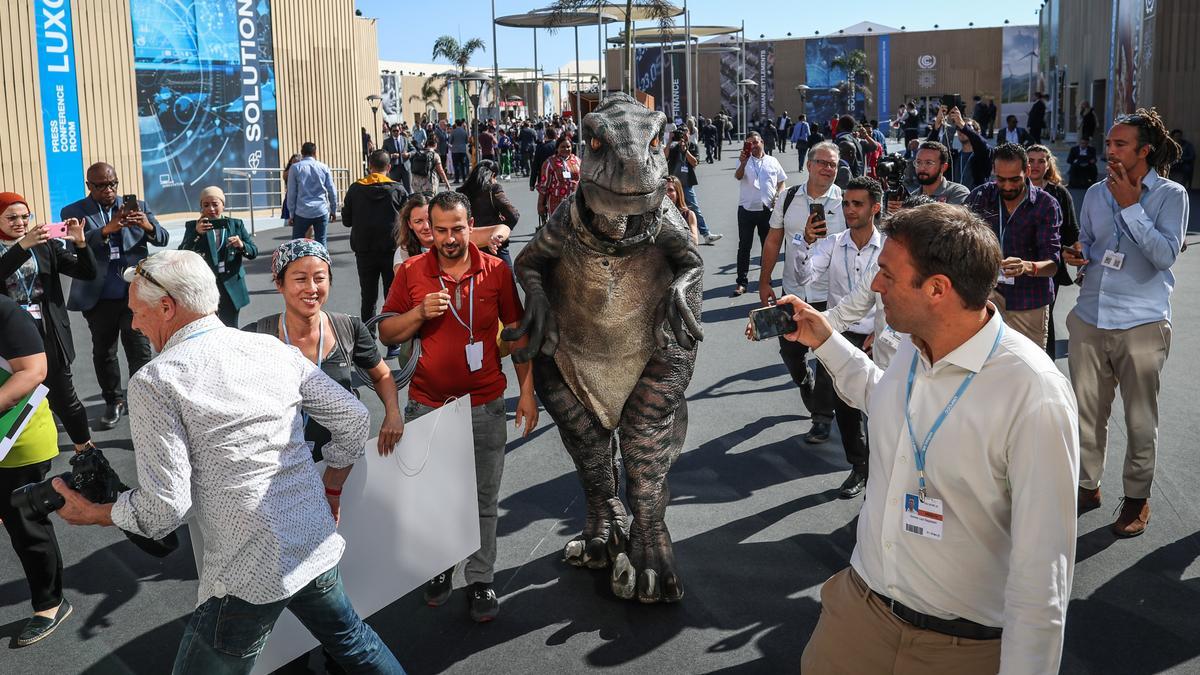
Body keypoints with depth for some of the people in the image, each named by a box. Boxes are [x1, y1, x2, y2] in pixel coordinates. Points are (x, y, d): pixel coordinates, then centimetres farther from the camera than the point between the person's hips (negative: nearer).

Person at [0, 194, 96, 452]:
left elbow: (88, 273, -1)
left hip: (48, 335, 1)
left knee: (63, 397, 7)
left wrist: (80, 242, -17)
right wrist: (23, 245, -35)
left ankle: (84, 447, 24)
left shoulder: (45, 245, 4)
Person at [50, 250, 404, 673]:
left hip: (250, 575, -6)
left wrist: (93, 514, 5)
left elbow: (166, 509, -13)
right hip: (318, 545, 6)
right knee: (349, 638, 29)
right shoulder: (274, 349, 4)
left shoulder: (155, 382, -12)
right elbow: (353, 418, 8)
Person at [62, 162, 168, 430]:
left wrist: (148, 226, -24)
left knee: (140, 352, -3)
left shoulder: (137, 206, 6)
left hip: (135, 294, -1)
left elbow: (163, 238, -1)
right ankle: (113, 402, 29)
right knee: (103, 353, 13)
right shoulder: (74, 212, 1)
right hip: (98, 297, 1)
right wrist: (107, 230, -31)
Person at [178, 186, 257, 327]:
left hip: (231, 287, 1)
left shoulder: (236, 224, 7)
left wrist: (242, 246, -15)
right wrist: (196, 234, -19)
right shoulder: (192, 226, 4)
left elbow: (254, 252, 7)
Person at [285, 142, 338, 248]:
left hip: (302, 212, -1)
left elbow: (291, 193, -1)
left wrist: (291, 214, 3)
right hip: (321, 211, 1)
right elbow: (332, 191, 4)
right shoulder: (323, 167, 5)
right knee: (321, 242, 7)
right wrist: (333, 210, 14)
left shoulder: (295, 168, 0)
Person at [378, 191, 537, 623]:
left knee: (484, 500, 6)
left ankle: (480, 580, 19)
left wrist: (527, 390, 1)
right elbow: (386, 334, 2)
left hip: (484, 405, -1)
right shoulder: (411, 272, -2)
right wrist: (420, 313, -16)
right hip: (427, 404, 1)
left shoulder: (496, 271, -3)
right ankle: (439, 568, 33)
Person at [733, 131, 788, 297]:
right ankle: (741, 281, 3)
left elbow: (782, 182, 14)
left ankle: (766, 279, 23)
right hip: (747, 209, -2)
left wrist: (778, 196, -5)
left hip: (767, 209, 2)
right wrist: (743, 164, -38)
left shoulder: (772, 161, 9)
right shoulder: (744, 160, 1)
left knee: (768, 246, 10)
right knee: (744, 246, -1)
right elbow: (738, 176, -18)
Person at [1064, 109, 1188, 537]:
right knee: (1086, 412, 10)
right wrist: (1078, 255, -2)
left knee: (1140, 419, 7)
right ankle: (1087, 486, 26)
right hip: (1090, 318, 4)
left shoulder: (1170, 195, -4)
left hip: (1141, 324, -4)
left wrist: (1130, 207, -16)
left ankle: (1137, 497, 23)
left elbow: (1165, 254, -16)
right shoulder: (1096, 194, 9)